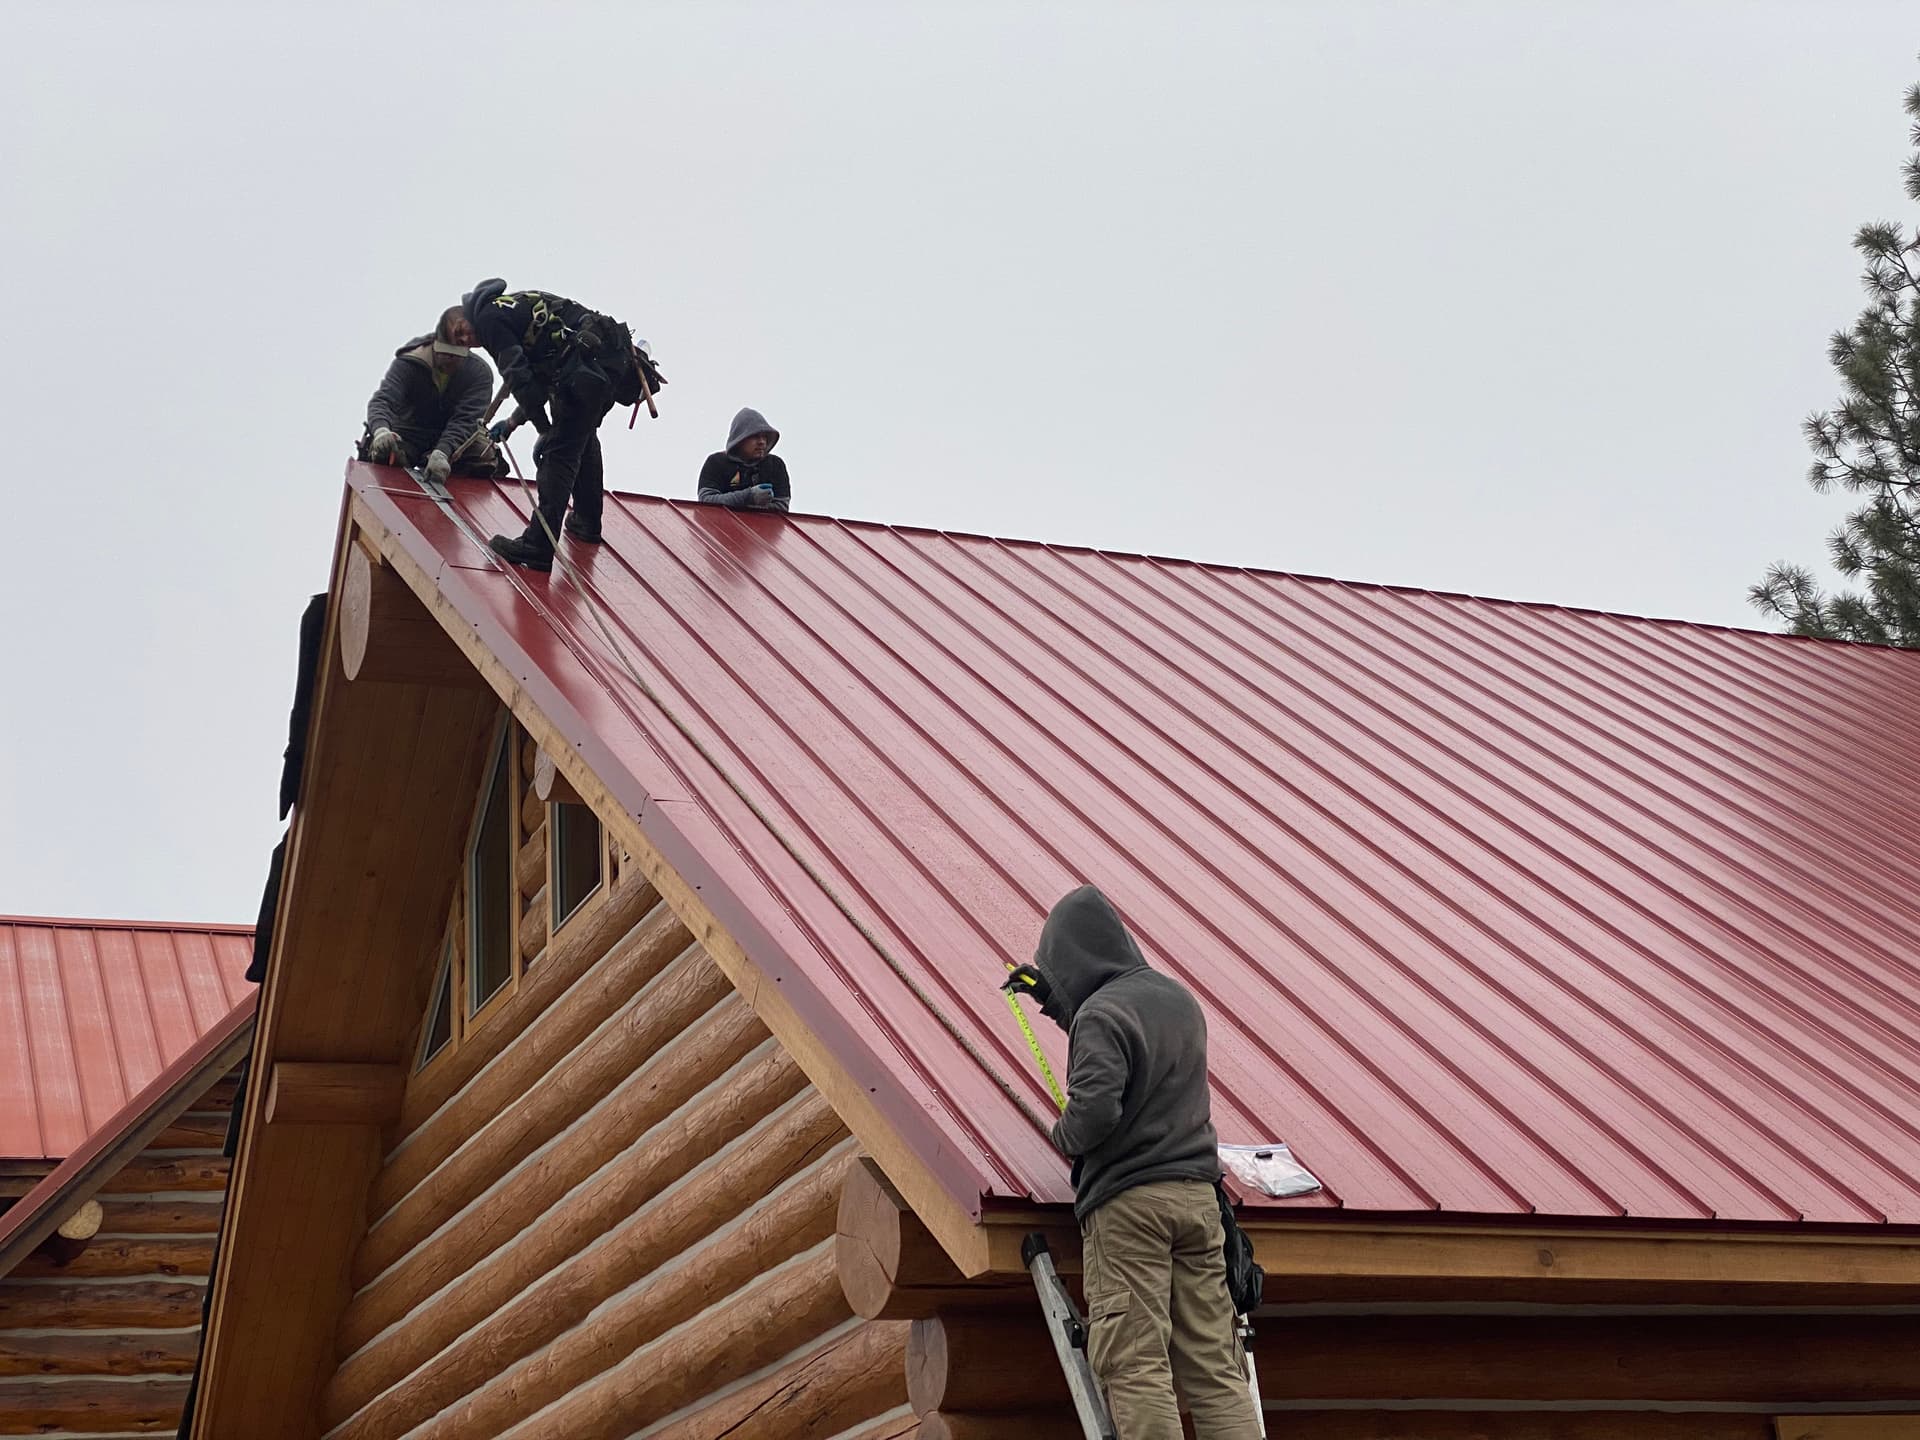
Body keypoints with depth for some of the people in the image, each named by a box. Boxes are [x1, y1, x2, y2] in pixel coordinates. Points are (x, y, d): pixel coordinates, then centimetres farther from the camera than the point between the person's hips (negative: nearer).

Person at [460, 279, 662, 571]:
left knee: (559, 451, -8)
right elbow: (540, 380, 33)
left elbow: (520, 378, -8)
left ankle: (538, 546, -12)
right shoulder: (518, 303, 32)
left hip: (586, 367, -9)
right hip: (616, 357, 9)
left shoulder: (488, 317, 3)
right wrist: (512, 422, 33)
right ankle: (587, 522, 46)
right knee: (583, 439, 29)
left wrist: (545, 428, -2)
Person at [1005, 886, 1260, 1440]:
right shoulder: (1177, 997, 15)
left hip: (1127, 1201, -7)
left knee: (1135, 1367, -6)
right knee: (1214, 1365, 5)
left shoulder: (1101, 1014, -11)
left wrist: (1063, 1136, -1)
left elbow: (1095, 1107, -22)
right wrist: (1057, 1000, 35)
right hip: (1197, 1194, 8)